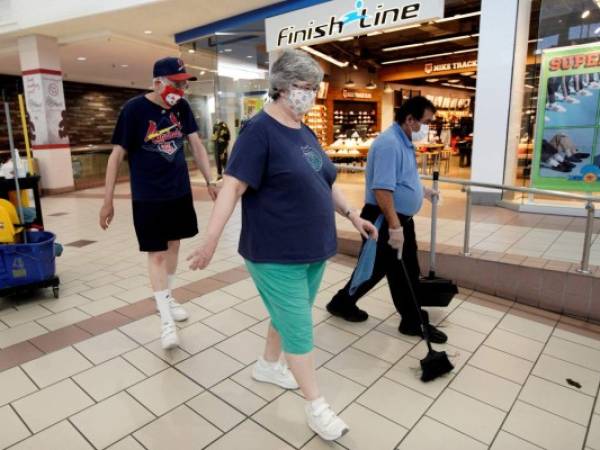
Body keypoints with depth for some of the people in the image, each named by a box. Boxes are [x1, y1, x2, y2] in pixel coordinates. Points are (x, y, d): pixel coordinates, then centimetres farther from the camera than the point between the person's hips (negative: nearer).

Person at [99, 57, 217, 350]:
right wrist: (108, 200, -10)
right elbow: (117, 155, -10)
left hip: (180, 191, 5)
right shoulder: (134, 109, -13)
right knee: (156, 253, -2)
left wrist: (210, 182, 3)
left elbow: (196, 145, 7)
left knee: (173, 245, 15)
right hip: (148, 196, -5)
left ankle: (166, 298, 34)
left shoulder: (182, 107, 1)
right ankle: (166, 319, 6)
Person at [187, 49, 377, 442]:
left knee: (289, 316, 21)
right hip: (277, 255, -8)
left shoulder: (306, 133, 11)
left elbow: (324, 183, 19)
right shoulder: (260, 130, -13)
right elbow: (233, 186, -20)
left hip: (313, 250, 8)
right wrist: (212, 238, -25)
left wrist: (351, 214, 14)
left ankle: (268, 365, 45)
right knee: (299, 328, 3)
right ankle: (316, 405, 20)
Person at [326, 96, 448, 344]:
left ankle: (413, 321, 27)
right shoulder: (389, 143, -22)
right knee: (375, 269, 4)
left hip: (402, 218, 10)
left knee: (408, 272, 15)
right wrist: (393, 226, -31)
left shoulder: (404, 142, 11)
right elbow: (381, 188, -30)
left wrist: (422, 190, 36)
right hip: (385, 221, -10)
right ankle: (342, 302, 25)